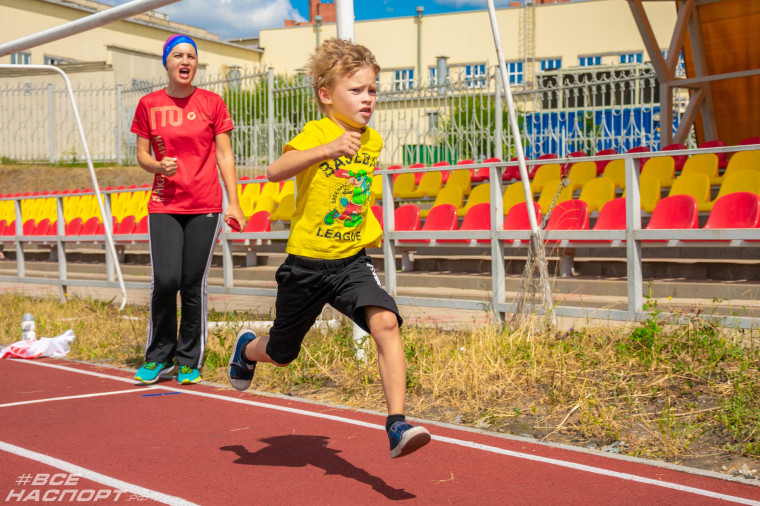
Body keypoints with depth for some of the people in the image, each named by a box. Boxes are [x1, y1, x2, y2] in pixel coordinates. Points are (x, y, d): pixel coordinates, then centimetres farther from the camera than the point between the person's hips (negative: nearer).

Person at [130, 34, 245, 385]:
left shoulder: (212, 103, 4)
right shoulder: (148, 105, 5)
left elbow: (224, 154, 4)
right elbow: (141, 155, 11)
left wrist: (234, 202, -3)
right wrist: (158, 166, -12)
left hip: (204, 207, 0)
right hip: (164, 206, 0)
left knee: (194, 285, -1)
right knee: (165, 281, -11)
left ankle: (189, 361, 13)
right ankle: (159, 356, 9)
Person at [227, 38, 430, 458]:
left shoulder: (373, 140, 5)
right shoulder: (317, 132, -15)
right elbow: (275, 171, -34)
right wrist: (326, 150, -45)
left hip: (352, 261, 4)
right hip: (306, 263, -3)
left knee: (385, 322, -25)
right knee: (280, 355, 16)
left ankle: (397, 424, -23)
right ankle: (248, 347, 52)